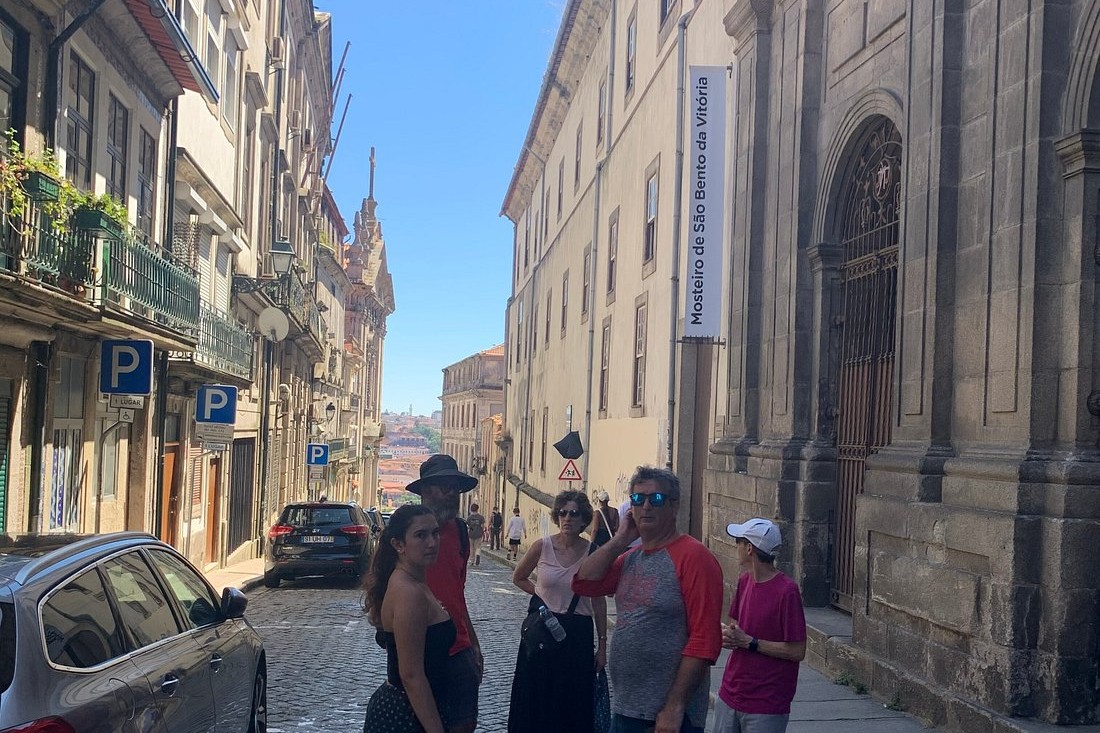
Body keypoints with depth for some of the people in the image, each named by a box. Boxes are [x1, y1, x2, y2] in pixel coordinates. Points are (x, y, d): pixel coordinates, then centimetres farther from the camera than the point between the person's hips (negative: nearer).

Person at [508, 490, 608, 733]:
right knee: (536, 700, 7)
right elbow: (518, 578, 13)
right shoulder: (542, 546, -5)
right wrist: (541, 593, 0)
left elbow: (598, 601, 1)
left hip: (578, 634, 0)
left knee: (573, 704, 5)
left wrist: (602, 645, 2)